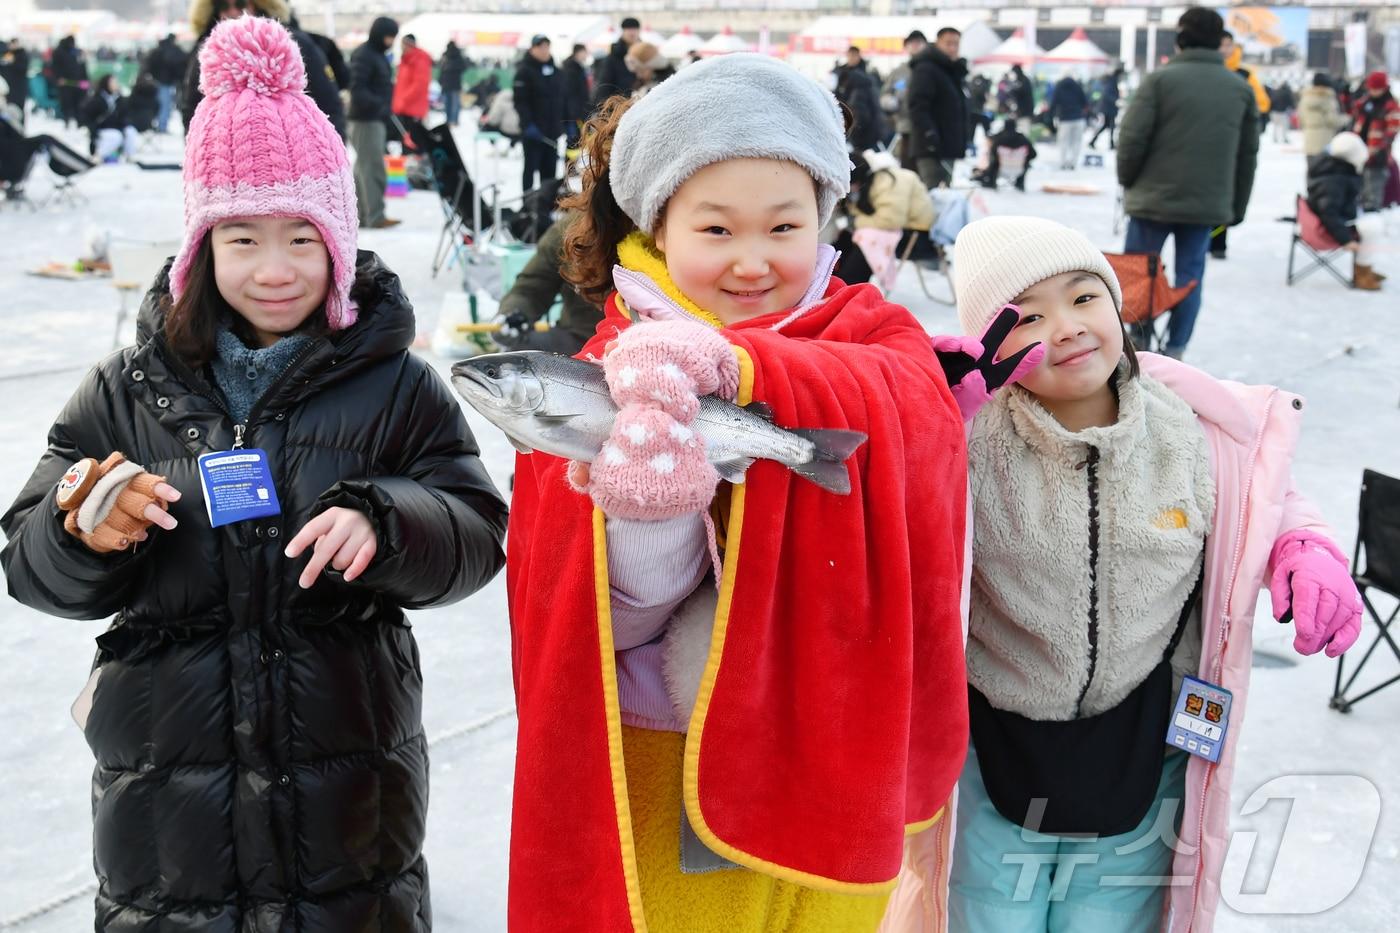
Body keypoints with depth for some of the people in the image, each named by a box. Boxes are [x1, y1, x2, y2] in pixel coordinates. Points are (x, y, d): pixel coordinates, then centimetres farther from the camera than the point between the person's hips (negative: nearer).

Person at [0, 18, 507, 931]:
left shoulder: (396, 386, -3)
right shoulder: (129, 389, 1)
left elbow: (478, 534, -5)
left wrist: (382, 522, -25)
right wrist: (86, 524, -19)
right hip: (165, 780, 1)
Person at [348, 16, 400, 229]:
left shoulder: (379, 54, 17)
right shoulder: (363, 55, -13)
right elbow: (357, 89, -21)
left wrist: (387, 111, 21)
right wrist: (378, 105, -32)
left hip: (377, 119, 10)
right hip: (366, 120, -10)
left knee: (363, 168, 11)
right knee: (373, 169, -10)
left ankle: (361, 215, 15)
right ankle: (375, 217, -9)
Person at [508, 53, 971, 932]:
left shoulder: (873, 334, -3)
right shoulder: (600, 377, -6)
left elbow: (914, 413, -27)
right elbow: (595, 617, -13)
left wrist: (735, 365, -43)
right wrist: (642, 517, -34)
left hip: (828, 777, 2)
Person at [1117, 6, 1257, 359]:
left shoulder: (1160, 79, -7)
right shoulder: (1241, 89, 7)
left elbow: (1132, 136, -10)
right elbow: (1247, 154, 11)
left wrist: (1128, 181, 6)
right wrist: (1236, 207, 18)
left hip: (1155, 197, -3)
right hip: (1208, 202, 3)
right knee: (1190, 274, 10)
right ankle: (1174, 353, 9)